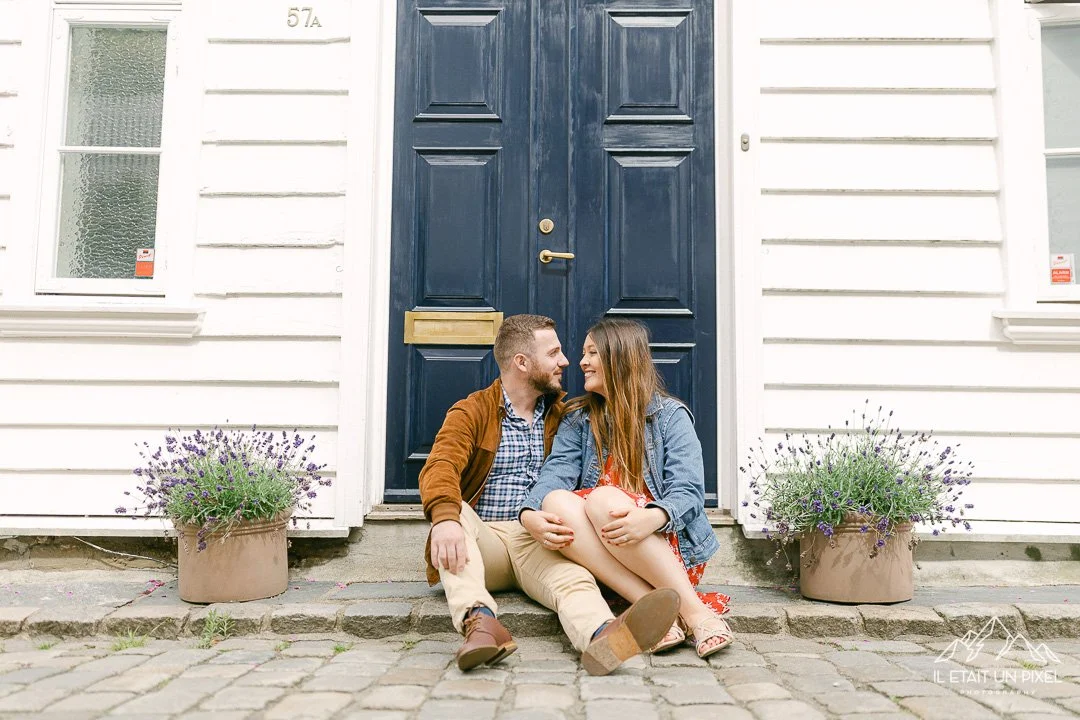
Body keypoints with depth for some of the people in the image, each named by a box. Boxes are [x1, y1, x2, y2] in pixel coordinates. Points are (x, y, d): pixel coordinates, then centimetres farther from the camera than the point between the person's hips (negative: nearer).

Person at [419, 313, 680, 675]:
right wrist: (445, 518, -36)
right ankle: (480, 621, -53)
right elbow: (440, 467, -13)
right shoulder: (471, 412, 5)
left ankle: (603, 637, -64)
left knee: (572, 577, -32)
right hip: (482, 540, -1)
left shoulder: (563, 413, 18)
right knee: (454, 509, -33)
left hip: (539, 541, 1)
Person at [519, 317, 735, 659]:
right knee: (557, 501, -26)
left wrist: (651, 518, -34)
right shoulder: (578, 419, 14)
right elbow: (555, 474, -5)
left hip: (670, 547, -3)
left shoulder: (669, 415, 2)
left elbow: (689, 492, -11)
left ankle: (695, 611, -32)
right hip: (604, 559, 4)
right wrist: (530, 515, -28)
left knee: (603, 499, -32)